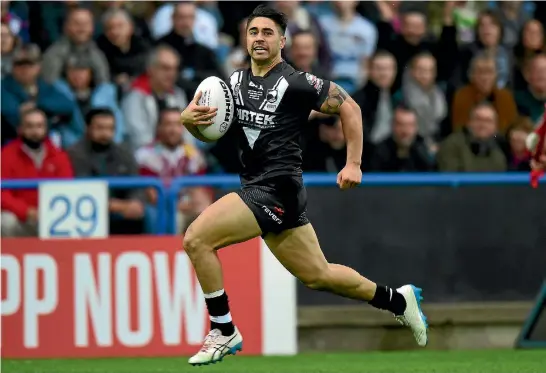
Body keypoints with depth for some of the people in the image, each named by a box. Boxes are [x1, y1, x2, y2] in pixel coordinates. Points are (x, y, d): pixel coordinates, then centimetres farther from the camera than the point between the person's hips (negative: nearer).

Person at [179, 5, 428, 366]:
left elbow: (349, 107, -4)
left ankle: (224, 333, -6)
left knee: (196, 239, -17)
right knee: (317, 275, 17)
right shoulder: (235, 81, 10)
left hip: (278, 190, -8)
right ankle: (398, 300, 35)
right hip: (255, 187, 8)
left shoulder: (296, 83, -11)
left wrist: (353, 164, -7)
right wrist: (190, 119, -8)